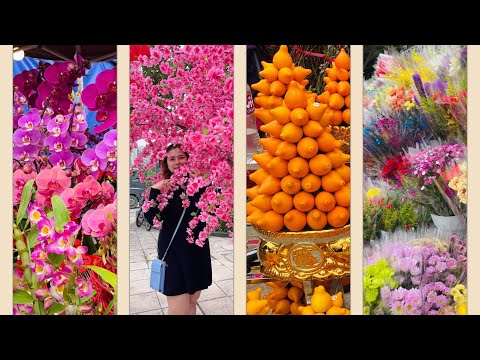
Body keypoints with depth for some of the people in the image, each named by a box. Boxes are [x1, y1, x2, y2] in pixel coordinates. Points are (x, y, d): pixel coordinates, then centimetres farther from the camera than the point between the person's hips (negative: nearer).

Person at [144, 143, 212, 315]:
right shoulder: (163, 187, -5)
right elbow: (152, 219, -15)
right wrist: (154, 190, -25)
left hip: (198, 249, 3)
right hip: (173, 251, -3)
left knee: (192, 302, 17)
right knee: (178, 308, -3)